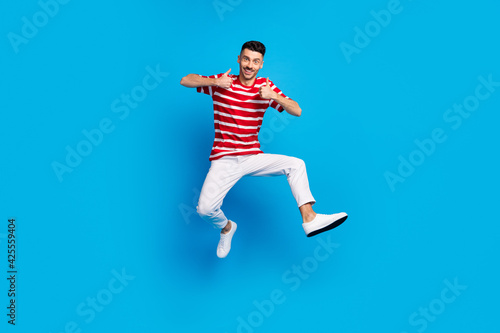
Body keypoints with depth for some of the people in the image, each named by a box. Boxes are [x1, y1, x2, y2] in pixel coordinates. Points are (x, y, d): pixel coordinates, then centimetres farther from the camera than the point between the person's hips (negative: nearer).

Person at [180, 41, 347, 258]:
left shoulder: (266, 86, 5)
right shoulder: (222, 82, 0)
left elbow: (297, 111, -1)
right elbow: (185, 81, -3)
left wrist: (275, 96, -20)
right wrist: (214, 82, -19)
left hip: (253, 157, 3)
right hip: (224, 160, -3)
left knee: (296, 164, -13)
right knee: (205, 209, -19)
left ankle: (309, 219, -13)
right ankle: (226, 227, 15)